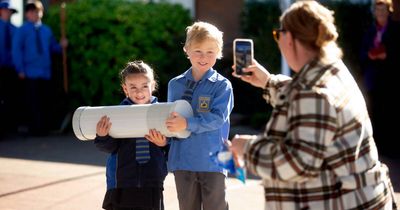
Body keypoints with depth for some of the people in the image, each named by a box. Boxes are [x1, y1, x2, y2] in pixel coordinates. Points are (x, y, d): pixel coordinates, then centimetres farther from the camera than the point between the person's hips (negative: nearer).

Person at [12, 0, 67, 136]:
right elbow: (16, 50, -2)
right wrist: (20, 70, -8)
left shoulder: (46, 30, 14)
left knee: (45, 101, 5)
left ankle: (44, 128, 11)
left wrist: (61, 46, -1)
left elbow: (53, 47, 20)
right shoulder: (23, 30, 2)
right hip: (30, 73, -4)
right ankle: (35, 128, -4)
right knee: (33, 102, -7)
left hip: (45, 72, 4)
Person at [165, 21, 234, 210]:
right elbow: (171, 118, 14)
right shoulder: (175, 84, 8)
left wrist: (187, 124, -25)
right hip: (183, 160, 4)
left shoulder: (222, 85, -5)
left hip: (212, 161, -4)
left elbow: (218, 118, -17)